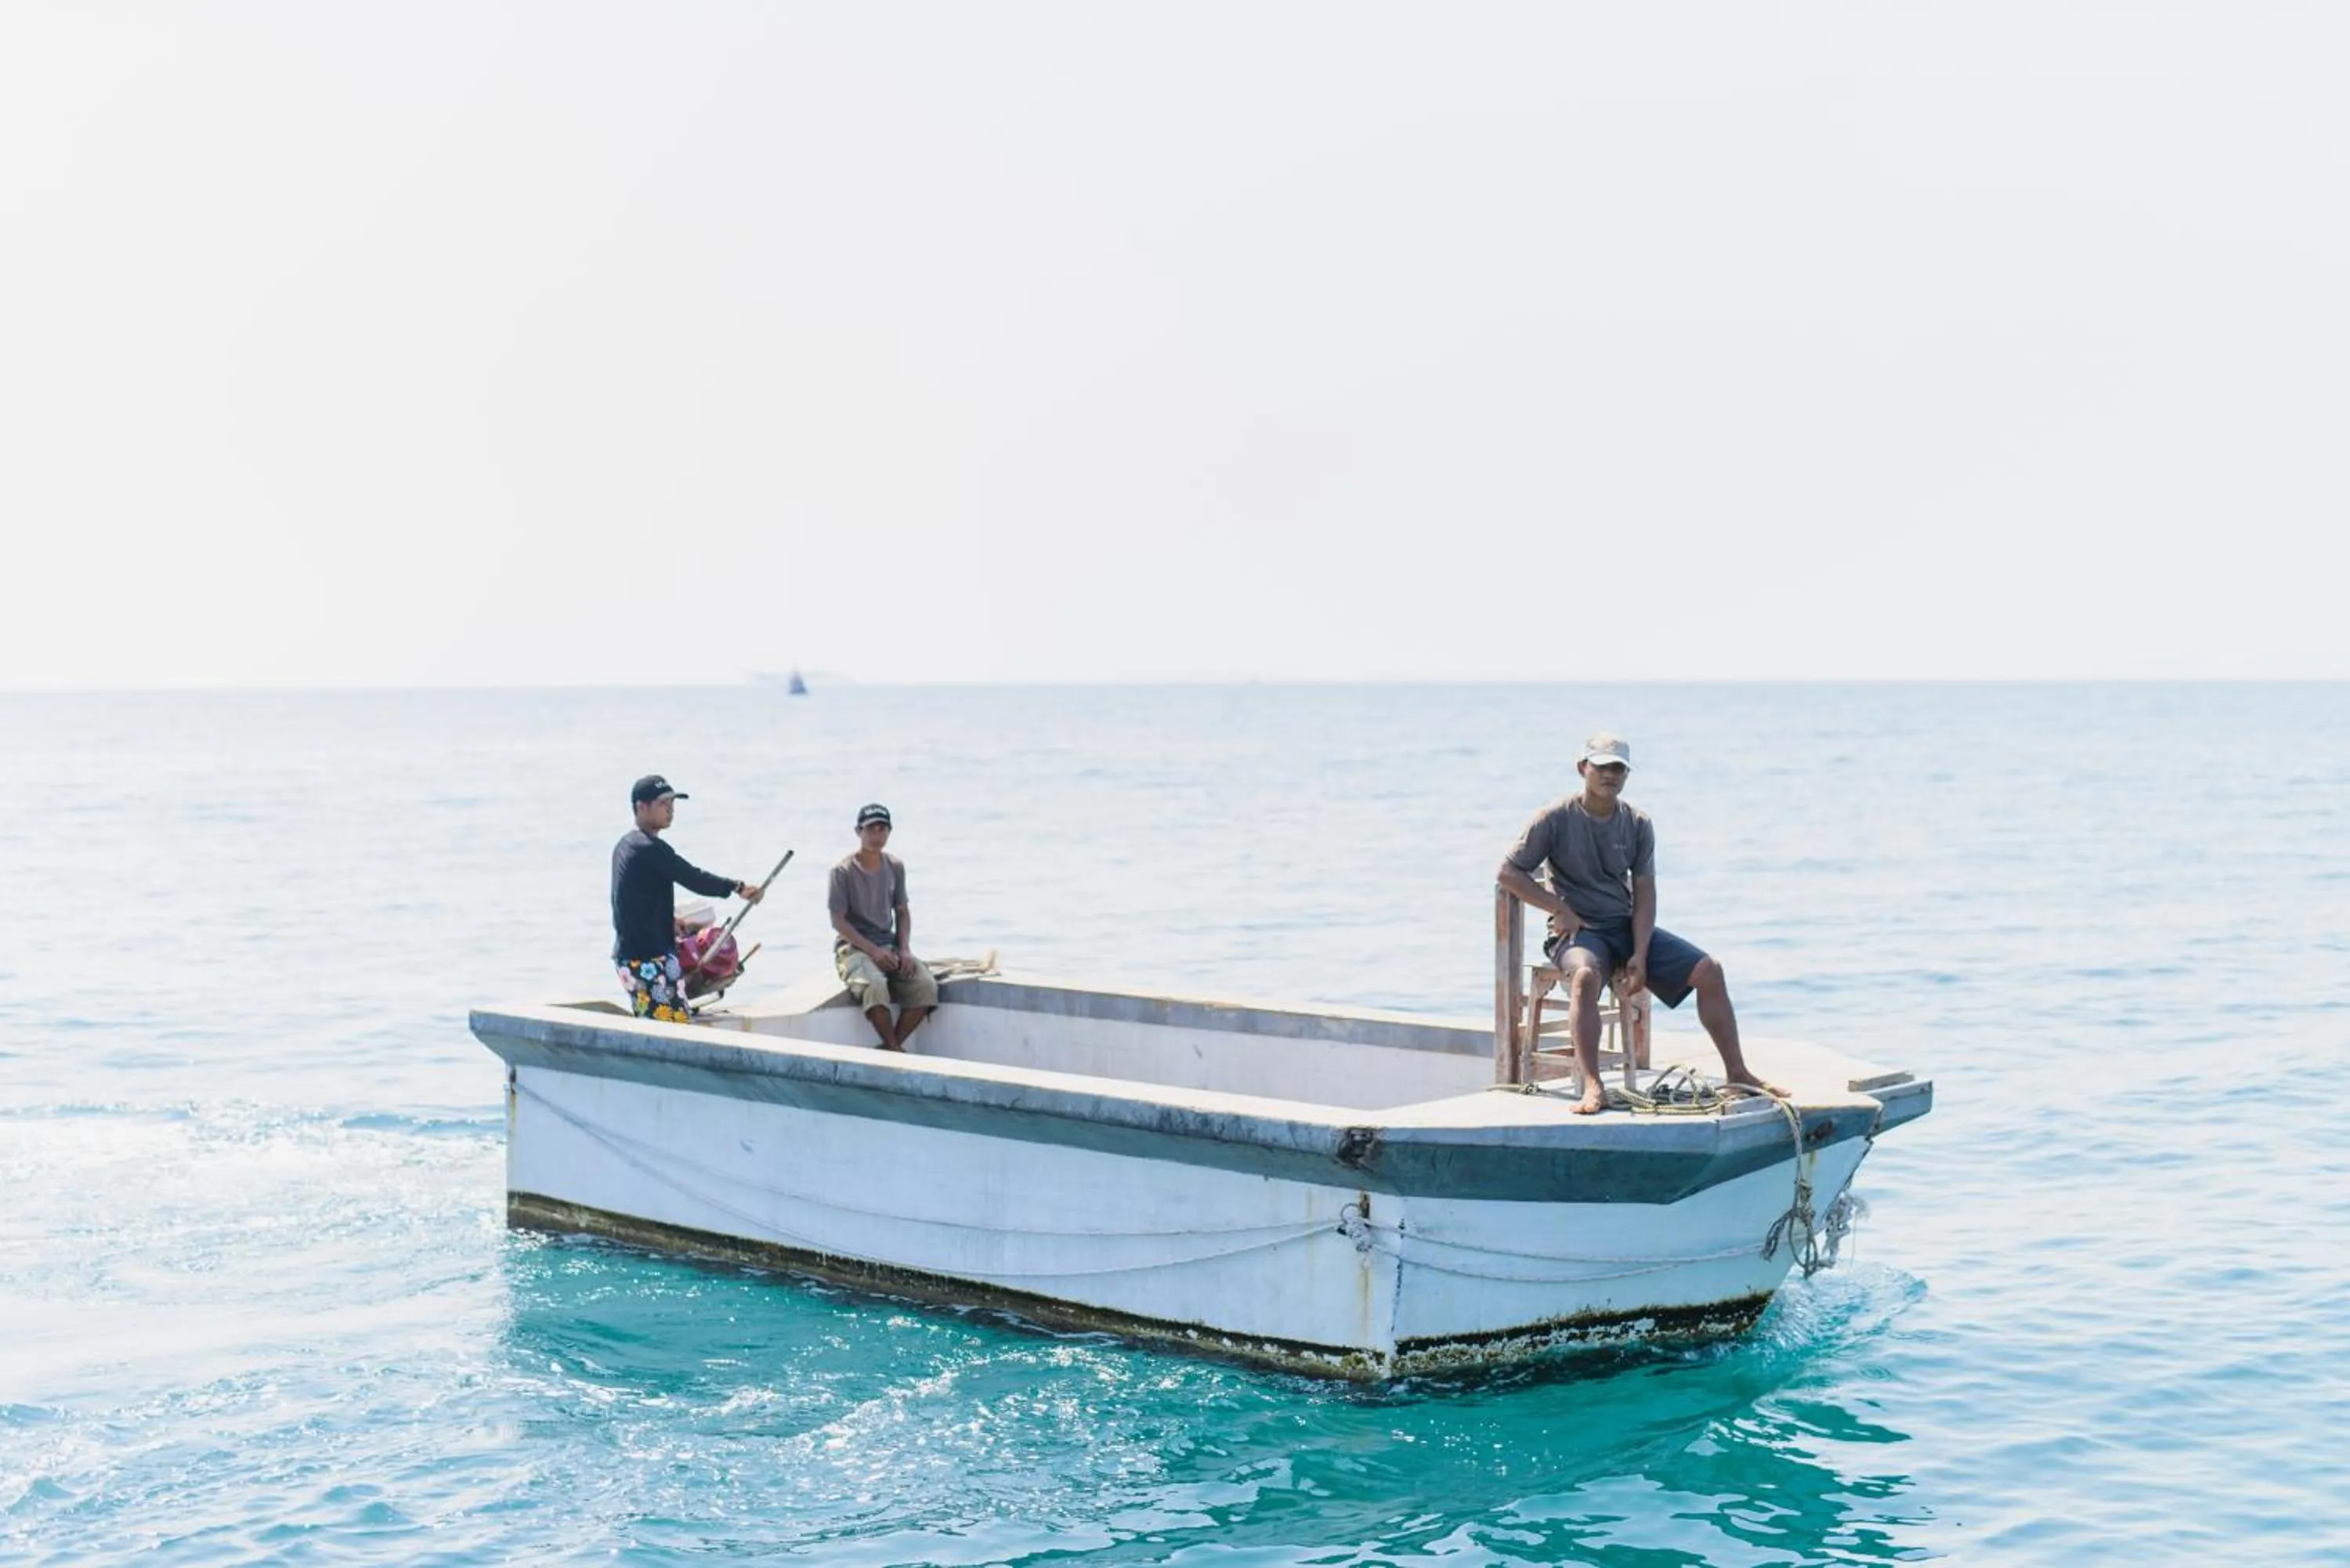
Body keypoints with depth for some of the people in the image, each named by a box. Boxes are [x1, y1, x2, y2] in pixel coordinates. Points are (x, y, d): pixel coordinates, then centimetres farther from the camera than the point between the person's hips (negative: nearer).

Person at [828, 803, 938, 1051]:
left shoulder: (895, 867, 8)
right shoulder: (843, 871, -7)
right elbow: (838, 921, -9)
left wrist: (905, 949, -3)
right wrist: (873, 951, -18)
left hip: (889, 945, 5)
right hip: (853, 947, -5)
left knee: (926, 986, -22)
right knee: (875, 986, -37)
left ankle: (890, 1047, -14)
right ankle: (895, 1050, -23)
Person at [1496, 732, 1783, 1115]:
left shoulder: (1637, 824, 5)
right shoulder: (1557, 818, -6)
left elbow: (1644, 894, 3)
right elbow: (1507, 873, -5)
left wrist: (1640, 955, -11)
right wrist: (1560, 909, -12)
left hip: (1628, 926, 5)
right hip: (1578, 930, -5)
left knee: (1709, 970, -9)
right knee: (1586, 975, -40)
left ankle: (1737, 1072, 2)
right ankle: (1592, 1087, -44)